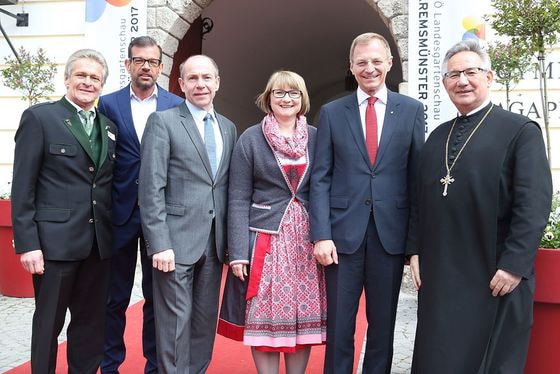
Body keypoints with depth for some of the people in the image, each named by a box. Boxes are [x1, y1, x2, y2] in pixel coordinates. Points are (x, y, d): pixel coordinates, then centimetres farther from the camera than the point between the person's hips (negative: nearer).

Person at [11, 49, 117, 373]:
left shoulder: (109, 127, 12)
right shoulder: (39, 118, -3)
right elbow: (22, 188, -7)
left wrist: (111, 233, 7)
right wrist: (27, 244, -12)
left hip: (98, 244, 5)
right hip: (55, 242, -5)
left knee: (92, 323, 14)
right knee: (48, 324, 9)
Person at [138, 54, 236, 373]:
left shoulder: (228, 128, 13)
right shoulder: (163, 121, -3)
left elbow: (229, 187, 13)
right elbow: (151, 188, -9)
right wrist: (160, 244, -15)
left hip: (214, 242, 5)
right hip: (177, 240, -5)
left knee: (206, 320, 13)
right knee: (175, 322, 2)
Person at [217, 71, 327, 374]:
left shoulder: (316, 138, 7)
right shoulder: (250, 139, 1)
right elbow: (238, 200, -2)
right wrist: (238, 252, -9)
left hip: (306, 242, 2)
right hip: (265, 241, -2)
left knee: (304, 318, 7)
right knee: (263, 319, 3)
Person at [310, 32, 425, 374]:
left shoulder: (411, 110, 5)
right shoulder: (331, 112, 5)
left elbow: (417, 177, 4)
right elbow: (321, 178, 1)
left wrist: (416, 237, 0)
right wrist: (321, 234, -8)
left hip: (391, 233, 1)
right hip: (343, 232, 0)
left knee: (383, 325, 13)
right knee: (339, 326, 8)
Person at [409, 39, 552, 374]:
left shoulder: (521, 130, -3)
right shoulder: (438, 136, 13)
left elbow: (534, 206, -11)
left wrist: (514, 266, -16)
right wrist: (416, 251, 8)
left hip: (494, 277, -5)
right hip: (439, 274, 5)